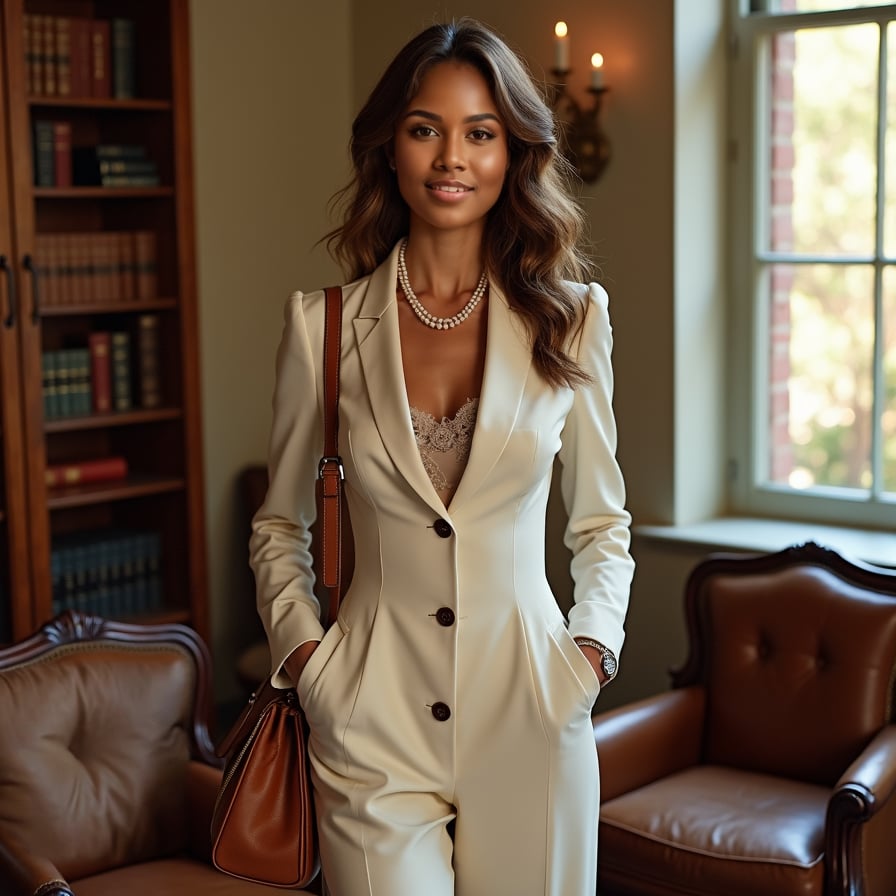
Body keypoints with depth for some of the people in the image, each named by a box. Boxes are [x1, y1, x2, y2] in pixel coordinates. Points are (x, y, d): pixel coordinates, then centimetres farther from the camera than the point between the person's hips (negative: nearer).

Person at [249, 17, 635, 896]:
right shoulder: (322, 326, -1)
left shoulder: (570, 320, 1)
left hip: (529, 718, 1)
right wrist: (301, 652, -3)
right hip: (374, 721, -1)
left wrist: (592, 647, -3)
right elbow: (279, 525, 10)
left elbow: (601, 521, 11)